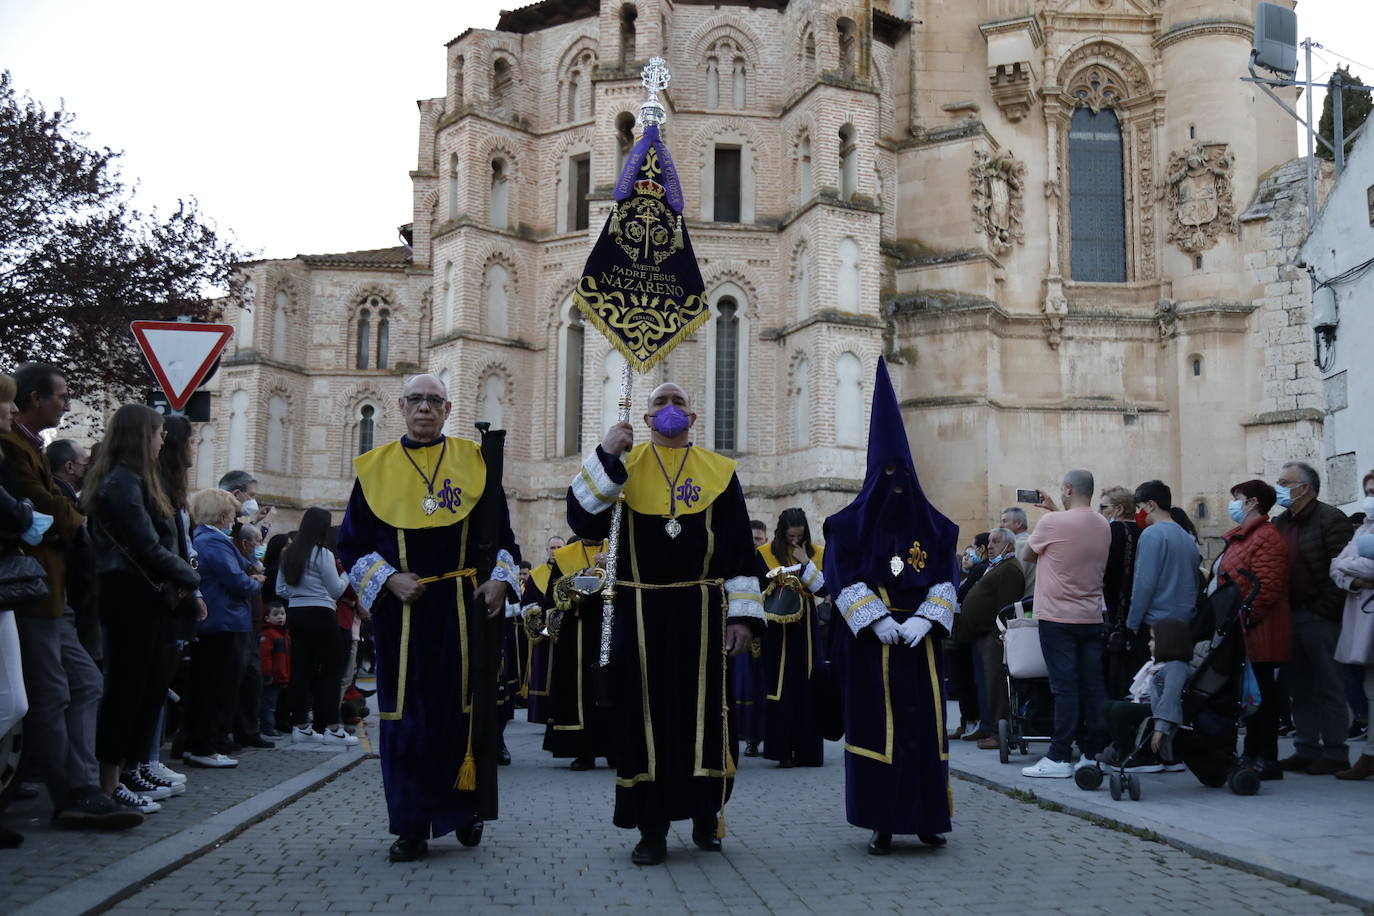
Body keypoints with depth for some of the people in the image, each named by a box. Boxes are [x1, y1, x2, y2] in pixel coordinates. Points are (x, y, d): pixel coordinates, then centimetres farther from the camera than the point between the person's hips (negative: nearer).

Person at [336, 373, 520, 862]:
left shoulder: (474, 461, 6)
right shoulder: (375, 468, 6)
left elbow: (501, 533, 9)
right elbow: (351, 543, 6)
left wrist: (500, 579, -7)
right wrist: (388, 579, -9)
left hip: (465, 609, 0)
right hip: (402, 611, 0)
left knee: (466, 709, 4)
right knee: (406, 716, 2)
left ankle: (466, 811, 21)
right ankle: (411, 826, 10)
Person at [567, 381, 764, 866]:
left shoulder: (719, 471, 7)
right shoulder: (622, 465, 7)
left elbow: (741, 550, 6)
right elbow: (582, 521, -7)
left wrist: (743, 614, -1)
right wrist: (606, 456, -15)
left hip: (701, 614, 0)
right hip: (640, 615, 0)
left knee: (704, 713, 5)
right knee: (645, 715, 2)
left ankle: (705, 813, 24)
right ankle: (652, 829, 12)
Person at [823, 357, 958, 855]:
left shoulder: (931, 524, 9)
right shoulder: (852, 523, 3)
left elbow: (946, 579, 5)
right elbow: (843, 579, -5)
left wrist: (924, 619, -10)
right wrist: (877, 620, -15)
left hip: (920, 641, 2)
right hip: (869, 646, -2)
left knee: (925, 727, 3)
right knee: (875, 728, -1)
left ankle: (926, 818, 15)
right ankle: (882, 823, 6)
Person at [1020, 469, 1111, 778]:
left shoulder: (1052, 523, -12)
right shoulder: (1104, 526, 7)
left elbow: (1027, 556, 3)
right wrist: (1055, 510, 30)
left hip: (1058, 617, -6)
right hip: (1092, 618, 6)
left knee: (1065, 686, -5)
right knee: (1093, 686, 7)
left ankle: (1059, 758, -3)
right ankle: (1095, 752, 12)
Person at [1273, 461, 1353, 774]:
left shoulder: (1331, 519, -8)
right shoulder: (1279, 524, 16)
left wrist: (1324, 609, -17)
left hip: (1319, 618, -7)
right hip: (1288, 616, 8)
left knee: (1328, 689, -1)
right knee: (1300, 688, 11)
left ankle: (1335, 754, 6)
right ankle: (1307, 750, 18)